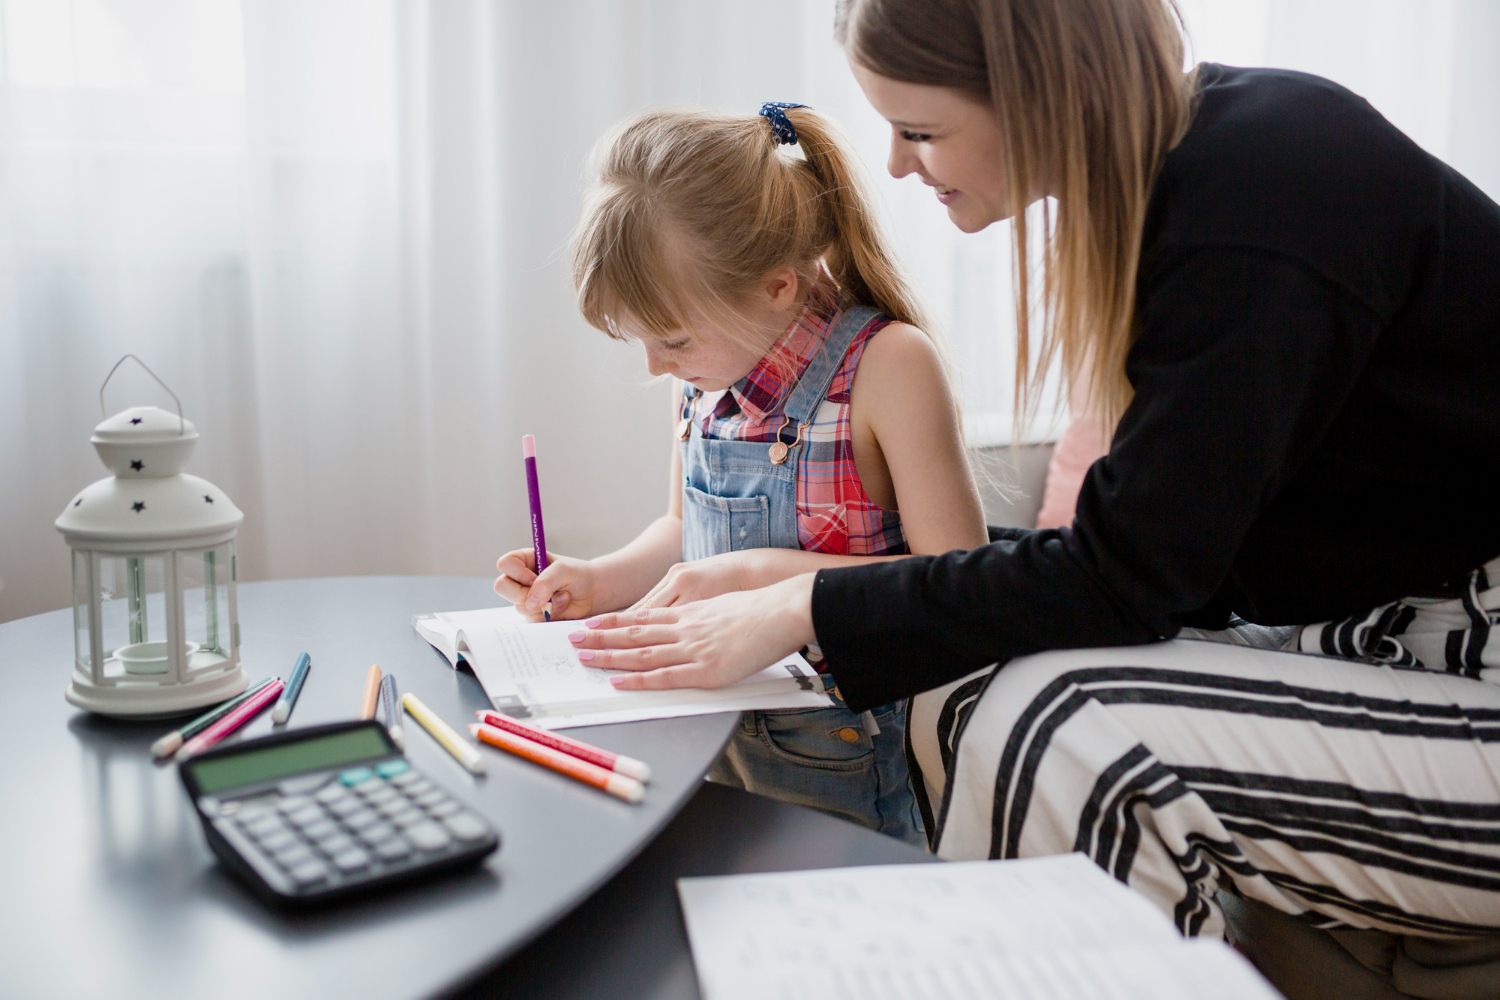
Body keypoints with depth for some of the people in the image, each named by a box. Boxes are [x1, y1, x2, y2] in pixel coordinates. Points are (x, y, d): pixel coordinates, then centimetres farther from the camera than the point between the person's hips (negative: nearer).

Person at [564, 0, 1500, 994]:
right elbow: (1151, 545, 4)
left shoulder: (1262, 194, -23)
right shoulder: (1194, 163, 3)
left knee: (1067, 733, -25)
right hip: (1388, 638, 8)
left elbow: (1124, 576, -23)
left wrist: (805, 610, -17)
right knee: (964, 694, -6)